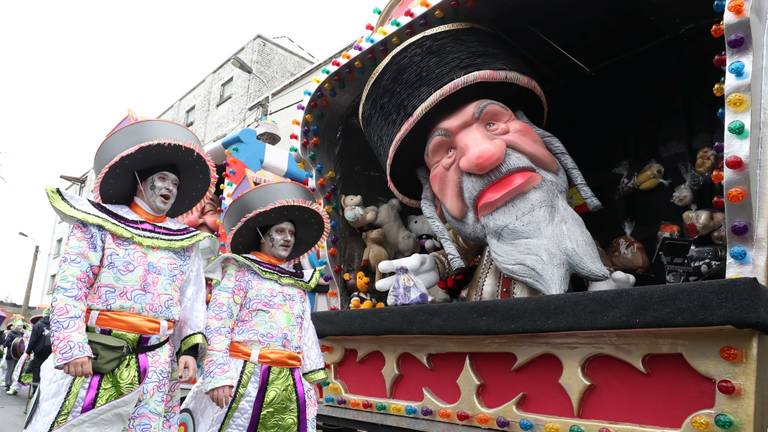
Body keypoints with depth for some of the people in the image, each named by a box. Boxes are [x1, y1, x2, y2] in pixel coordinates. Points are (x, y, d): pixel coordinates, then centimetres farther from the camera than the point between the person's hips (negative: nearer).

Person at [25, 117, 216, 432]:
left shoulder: (186, 242, 12)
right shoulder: (100, 223, 3)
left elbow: (192, 301, 11)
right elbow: (69, 287, -3)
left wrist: (190, 347, 1)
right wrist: (72, 346, -12)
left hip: (155, 361, 3)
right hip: (90, 352, -2)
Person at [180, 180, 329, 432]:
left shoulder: (298, 283, 16)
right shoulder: (241, 272, 0)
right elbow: (218, 322, -8)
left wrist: (311, 378, 15)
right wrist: (218, 375, -16)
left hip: (289, 384, 5)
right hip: (245, 377, -5)